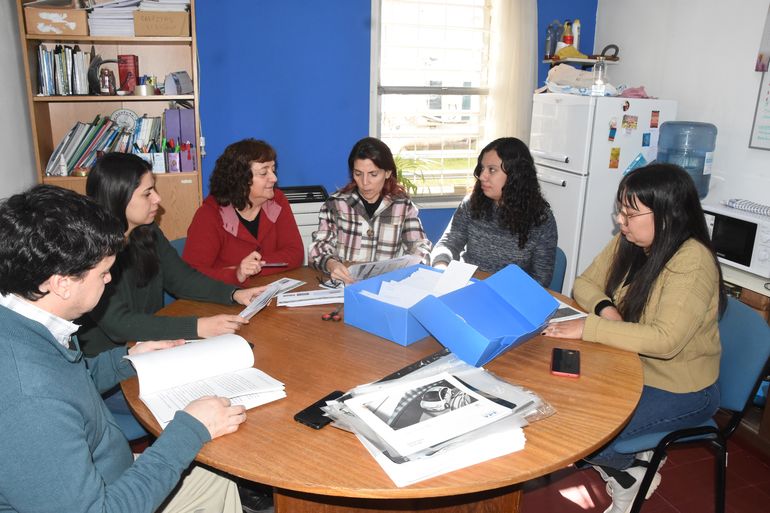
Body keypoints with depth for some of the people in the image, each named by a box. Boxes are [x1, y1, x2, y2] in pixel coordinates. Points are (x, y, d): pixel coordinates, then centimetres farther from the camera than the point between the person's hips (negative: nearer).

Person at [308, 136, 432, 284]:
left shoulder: (404, 206, 5)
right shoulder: (335, 204, 2)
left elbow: (420, 246, 3)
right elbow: (318, 247, -3)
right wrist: (330, 264, -27)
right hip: (342, 283, -3)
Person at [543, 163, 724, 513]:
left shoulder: (693, 262, -26)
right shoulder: (627, 244, -4)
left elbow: (665, 340, -34)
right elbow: (584, 284, 6)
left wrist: (589, 328, -34)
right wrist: (604, 307, -17)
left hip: (681, 391, -7)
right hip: (631, 368, 8)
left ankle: (629, 474, 14)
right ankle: (631, 456, 16)